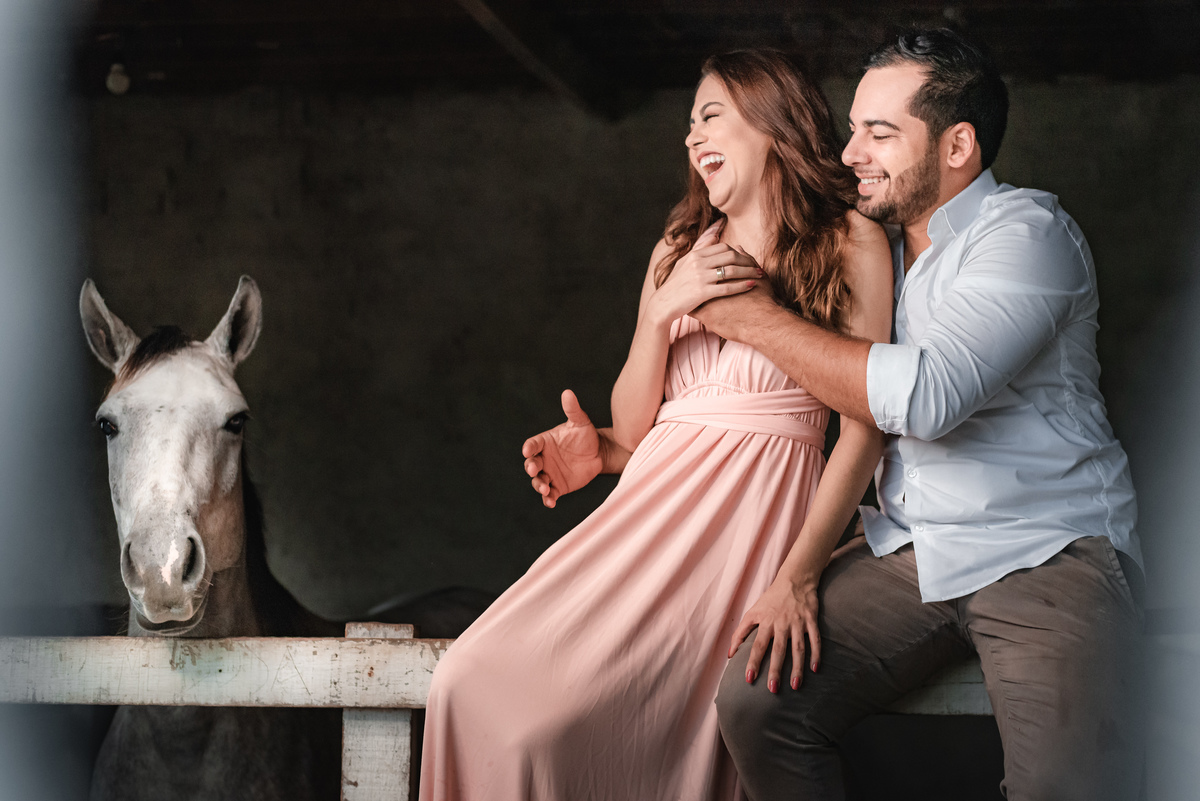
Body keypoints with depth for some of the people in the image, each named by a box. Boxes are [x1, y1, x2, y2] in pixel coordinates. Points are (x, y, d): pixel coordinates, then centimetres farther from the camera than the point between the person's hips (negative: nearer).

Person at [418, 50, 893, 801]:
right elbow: (630, 428, 15)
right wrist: (664, 310, -2)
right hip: (654, 506, 6)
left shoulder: (852, 244, 2)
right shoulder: (680, 249, 18)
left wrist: (798, 578, -15)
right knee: (477, 685, -16)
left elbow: (867, 427, -6)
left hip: (755, 522, -5)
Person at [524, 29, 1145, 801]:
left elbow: (926, 397, -22)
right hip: (907, 554, 6)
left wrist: (751, 316, -13)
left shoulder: (1027, 232, -8)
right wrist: (611, 450, 14)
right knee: (754, 702, -19)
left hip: (1048, 554, -6)